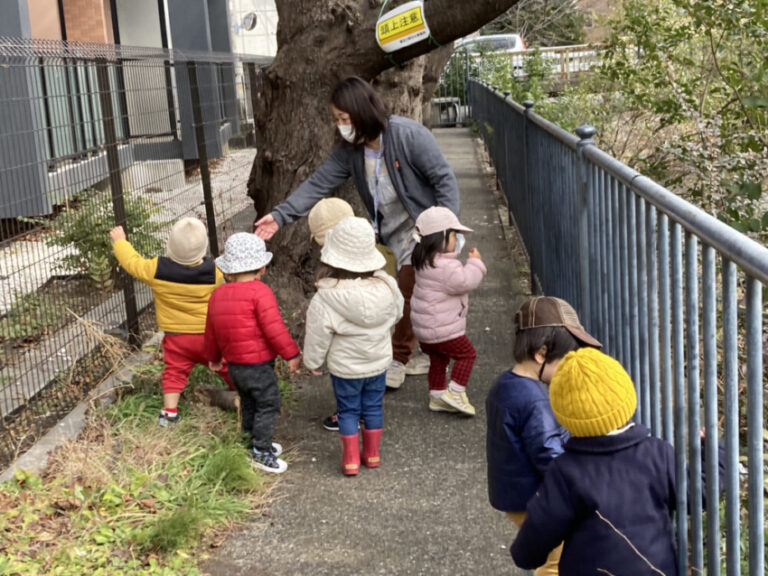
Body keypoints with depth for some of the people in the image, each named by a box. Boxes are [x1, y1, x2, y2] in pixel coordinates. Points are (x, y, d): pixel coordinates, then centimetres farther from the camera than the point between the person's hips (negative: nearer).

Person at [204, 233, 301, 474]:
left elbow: (211, 332, 15)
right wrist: (291, 354, -11)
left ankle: (256, 443, 35)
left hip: (235, 364, 8)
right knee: (268, 406, 4)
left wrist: (213, 356, 31)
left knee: (249, 405, 23)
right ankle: (261, 452, 7)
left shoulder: (218, 294, 6)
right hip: (259, 365, -8)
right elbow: (274, 329, -22)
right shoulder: (260, 292, -18)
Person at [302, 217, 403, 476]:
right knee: (373, 406, 19)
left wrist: (313, 362, 1)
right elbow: (396, 315, 5)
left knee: (348, 410, 15)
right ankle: (372, 453, 32)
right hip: (378, 362, 3)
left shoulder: (325, 300, -27)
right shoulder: (387, 288, -16)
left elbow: (317, 338, -18)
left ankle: (351, 458, 22)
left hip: (344, 368, -3)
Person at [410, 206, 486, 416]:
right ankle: (455, 392, 2)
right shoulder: (445, 266, -25)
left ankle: (437, 396, 27)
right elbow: (464, 282, -29)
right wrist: (475, 263, -18)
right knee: (466, 353, 3)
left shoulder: (426, 261, 7)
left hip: (425, 327, 10)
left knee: (438, 359, 20)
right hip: (442, 329, -10)